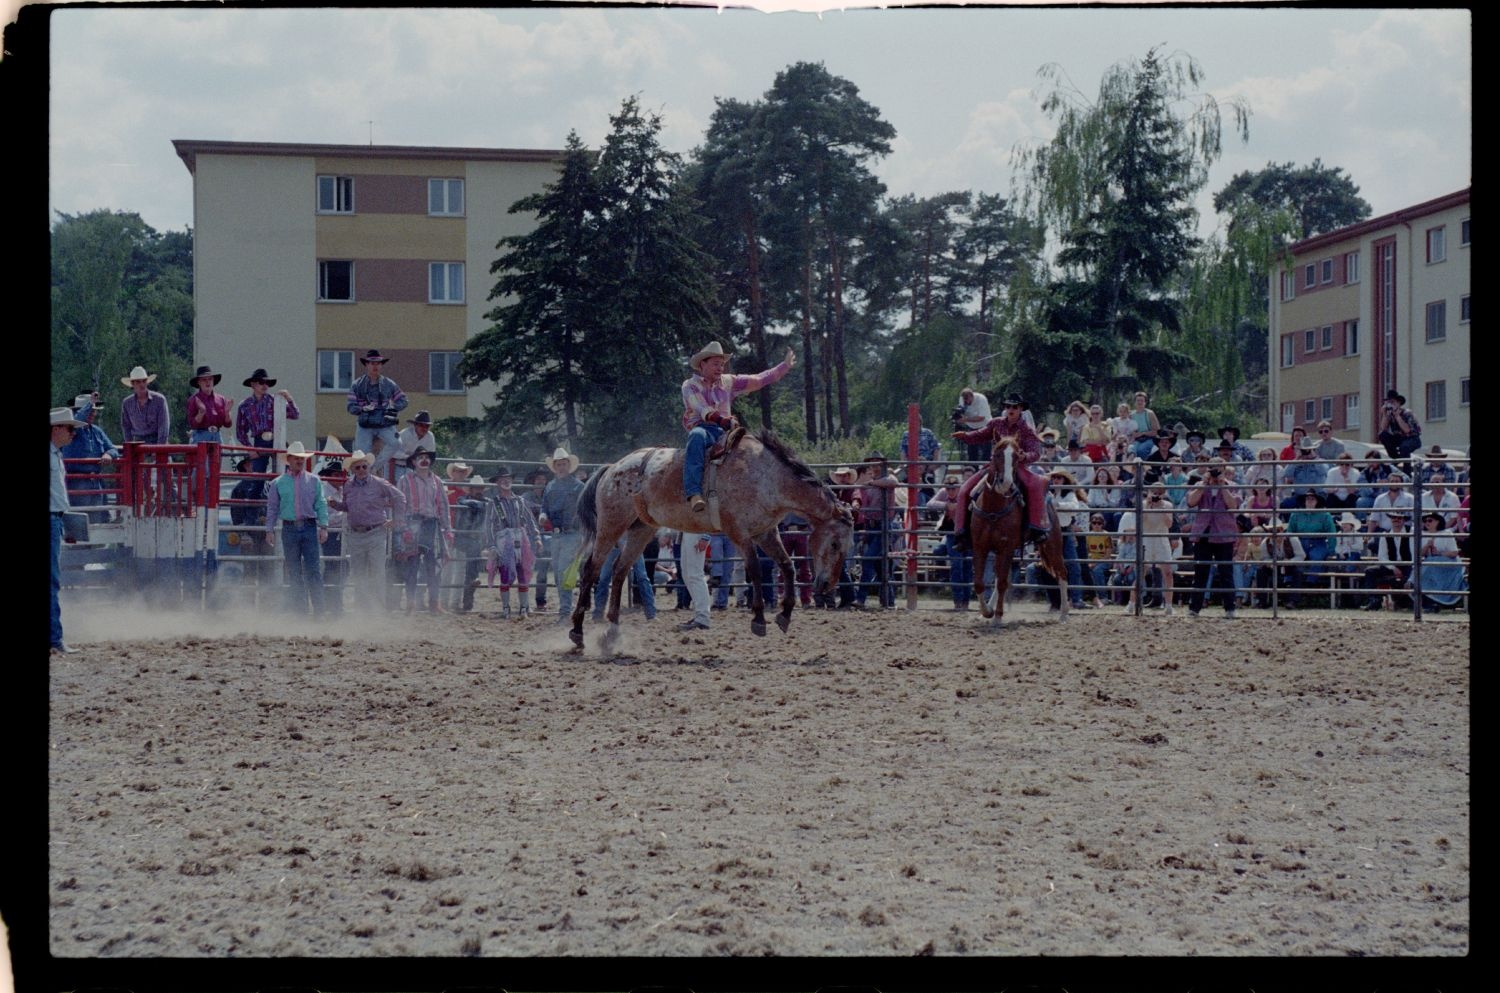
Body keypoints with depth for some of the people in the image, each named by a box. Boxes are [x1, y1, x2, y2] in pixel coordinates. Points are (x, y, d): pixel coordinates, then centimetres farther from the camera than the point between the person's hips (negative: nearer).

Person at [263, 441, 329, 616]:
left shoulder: (313, 480, 8)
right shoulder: (278, 483, 8)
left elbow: (321, 504, 6)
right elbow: (272, 508, 10)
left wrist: (323, 526, -3)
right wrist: (270, 530, 3)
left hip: (309, 528, 0)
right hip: (290, 528, 0)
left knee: (313, 570, -5)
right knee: (294, 572, 3)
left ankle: (318, 611, -4)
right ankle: (298, 611, 8)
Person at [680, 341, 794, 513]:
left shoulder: (728, 382, 18)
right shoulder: (690, 385, 4)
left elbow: (760, 380, 17)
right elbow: (701, 409, -13)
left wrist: (785, 366, 12)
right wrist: (720, 419, -30)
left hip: (724, 432, 6)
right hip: (701, 427, -5)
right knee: (697, 437, -42)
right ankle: (694, 493, -53)